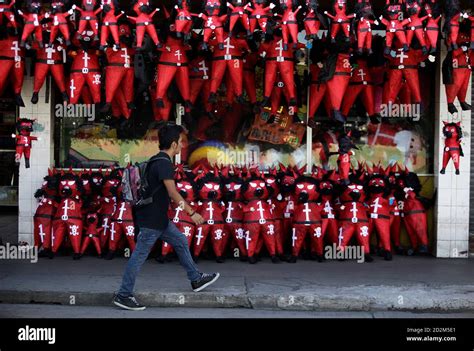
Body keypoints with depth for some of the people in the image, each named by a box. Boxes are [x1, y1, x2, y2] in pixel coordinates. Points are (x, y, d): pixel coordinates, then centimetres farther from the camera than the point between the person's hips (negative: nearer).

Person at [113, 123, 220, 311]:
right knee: (139, 256, -2)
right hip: (151, 220, -10)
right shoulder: (164, 163, -20)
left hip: (159, 218, 10)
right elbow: (172, 193, -24)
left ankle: (196, 279, 27)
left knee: (181, 242, 16)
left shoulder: (157, 160, 11)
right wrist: (192, 213, -21)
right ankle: (123, 295, 7)